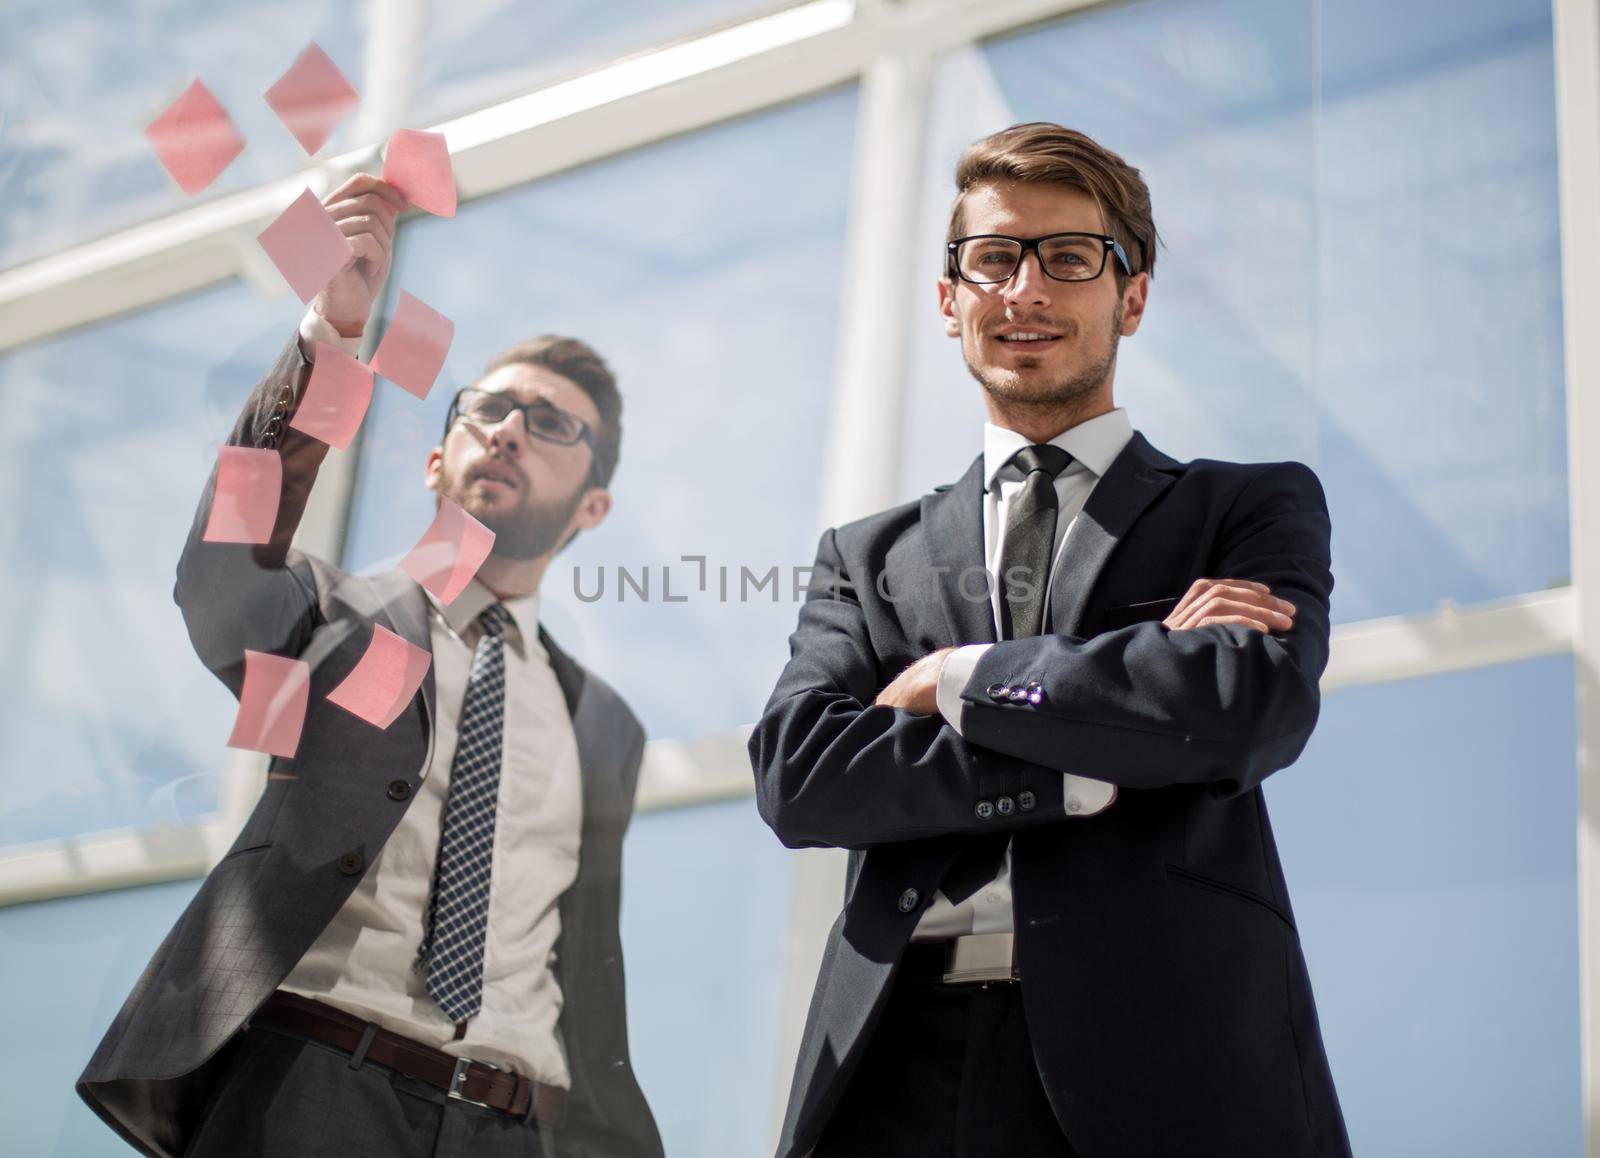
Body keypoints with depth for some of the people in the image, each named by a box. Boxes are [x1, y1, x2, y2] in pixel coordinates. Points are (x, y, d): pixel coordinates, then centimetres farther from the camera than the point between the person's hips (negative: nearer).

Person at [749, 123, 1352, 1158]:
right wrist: (1096, 771, -9)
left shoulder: (1258, 509, 10)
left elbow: (1260, 704, -9)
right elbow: (795, 776, 0)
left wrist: (959, 676, -4)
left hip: (1165, 1068, -1)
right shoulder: (869, 557, 15)